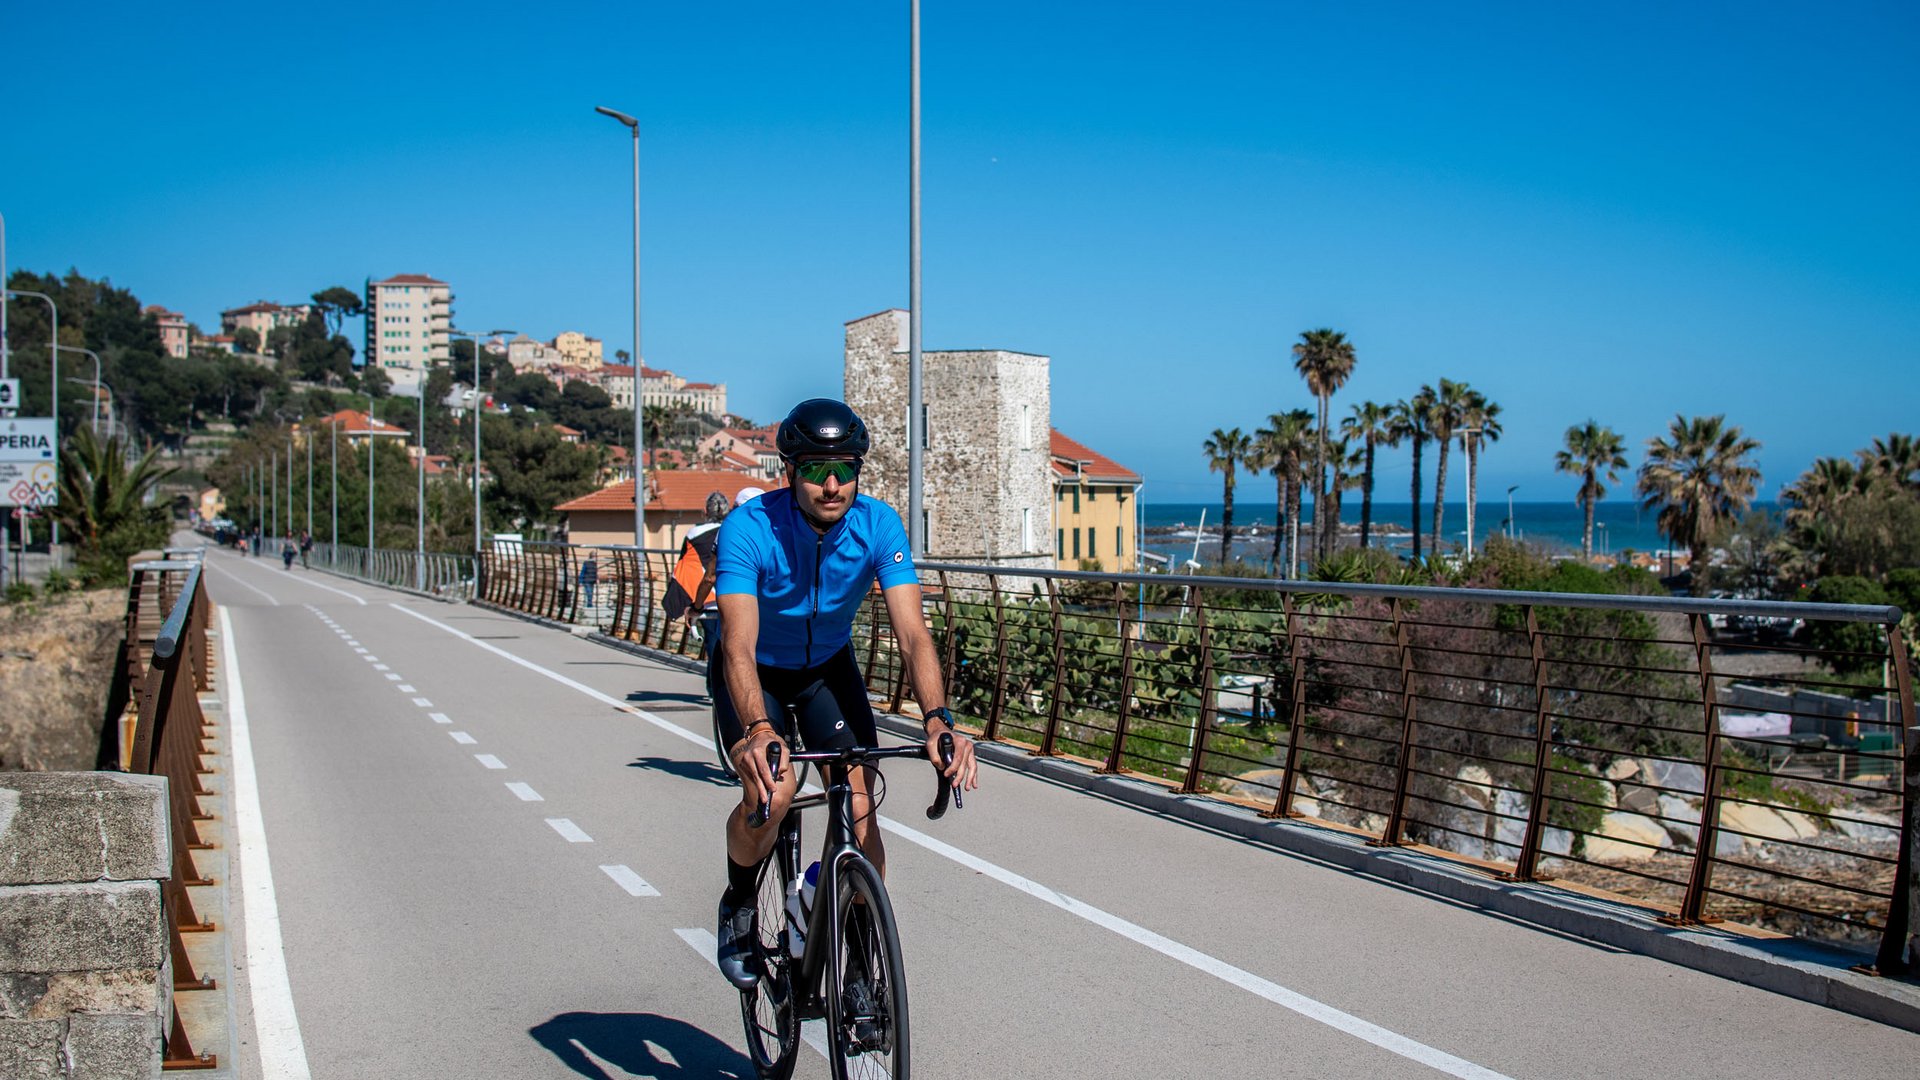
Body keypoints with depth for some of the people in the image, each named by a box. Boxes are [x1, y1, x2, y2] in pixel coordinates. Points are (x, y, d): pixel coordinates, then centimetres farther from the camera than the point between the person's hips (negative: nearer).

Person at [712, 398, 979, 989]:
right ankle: (738, 904, 5)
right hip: (756, 673, -2)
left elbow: (912, 633, -31)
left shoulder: (879, 525, -24)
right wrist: (758, 730, -59)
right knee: (770, 792, -26)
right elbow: (739, 645, -41)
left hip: (828, 668, 2)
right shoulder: (748, 529, -32)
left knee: (859, 807, -13)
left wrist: (937, 719, -48)